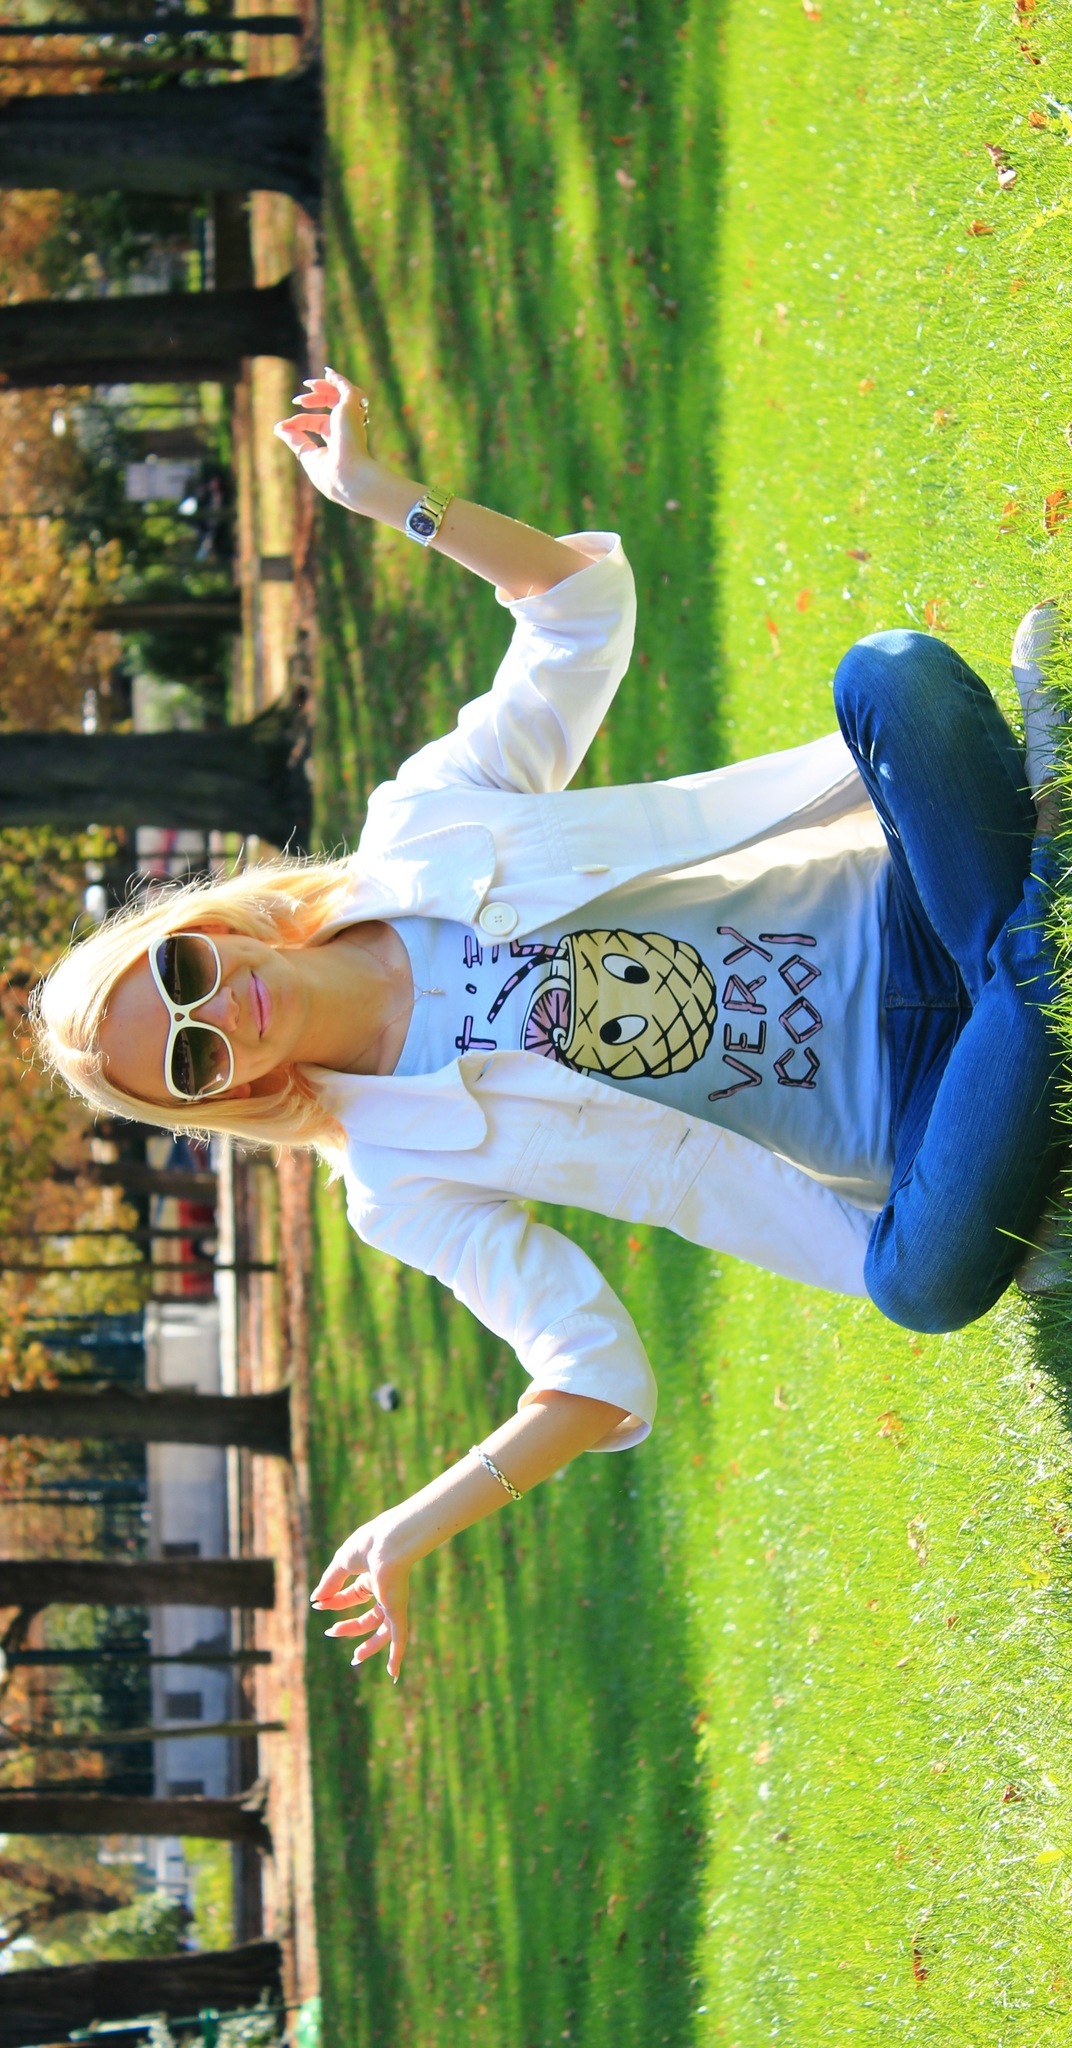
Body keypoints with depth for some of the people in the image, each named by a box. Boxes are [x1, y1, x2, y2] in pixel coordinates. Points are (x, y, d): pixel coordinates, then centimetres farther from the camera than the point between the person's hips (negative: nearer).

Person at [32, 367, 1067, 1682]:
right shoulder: (406, 1180, -3)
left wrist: (393, 500, -5)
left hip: (909, 913, 2)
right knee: (927, 1279, -41)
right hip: (905, 1111, -2)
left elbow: (586, 599, 8)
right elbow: (594, 1373, -5)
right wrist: (420, 1525, -19)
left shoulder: (419, 824, 3)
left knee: (890, 675, -26)